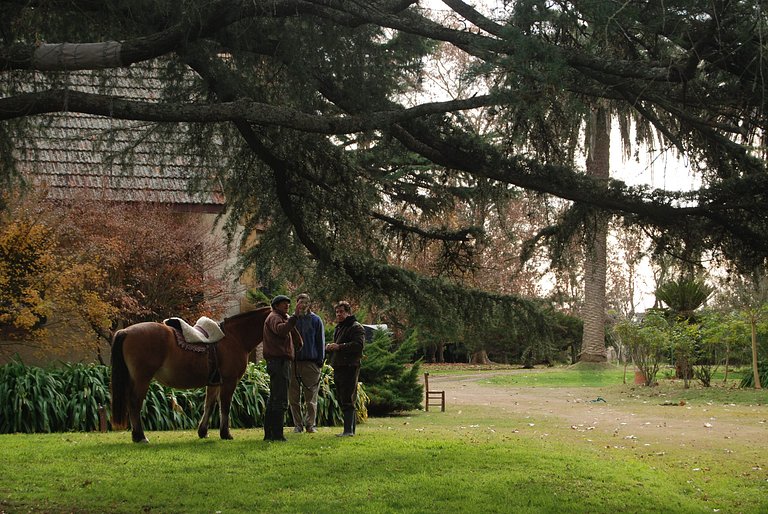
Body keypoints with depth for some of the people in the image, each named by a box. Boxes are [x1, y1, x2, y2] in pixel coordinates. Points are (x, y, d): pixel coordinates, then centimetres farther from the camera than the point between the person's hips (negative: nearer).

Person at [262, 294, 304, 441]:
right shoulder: (274, 317, -7)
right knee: (280, 401, -12)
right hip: (279, 362, -11)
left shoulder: (282, 318, 27)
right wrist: (295, 315, -36)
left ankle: (269, 433, 18)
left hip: (279, 362, 11)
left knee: (273, 400, 13)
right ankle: (277, 434, -13)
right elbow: (281, 330, -30)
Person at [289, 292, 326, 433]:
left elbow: (320, 341, 6)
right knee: (293, 397, 3)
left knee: (311, 397, 0)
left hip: (311, 362, -2)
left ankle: (310, 424, 7)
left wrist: (320, 361, -1)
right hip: (293, 362, 2)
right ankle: (298, 424, 11)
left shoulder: (316, 320, 4)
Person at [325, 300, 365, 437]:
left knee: (347, 400, -12)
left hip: (350, 368, -10)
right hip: (338, 368, 10)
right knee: (342, 400, 11)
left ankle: (349, 430, -12)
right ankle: (350, 428, 17)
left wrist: (339, 346, -23)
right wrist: (329, 348, 10)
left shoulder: (356, 327, -7)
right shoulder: (338, 328, 23)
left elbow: (359, 345, -21)